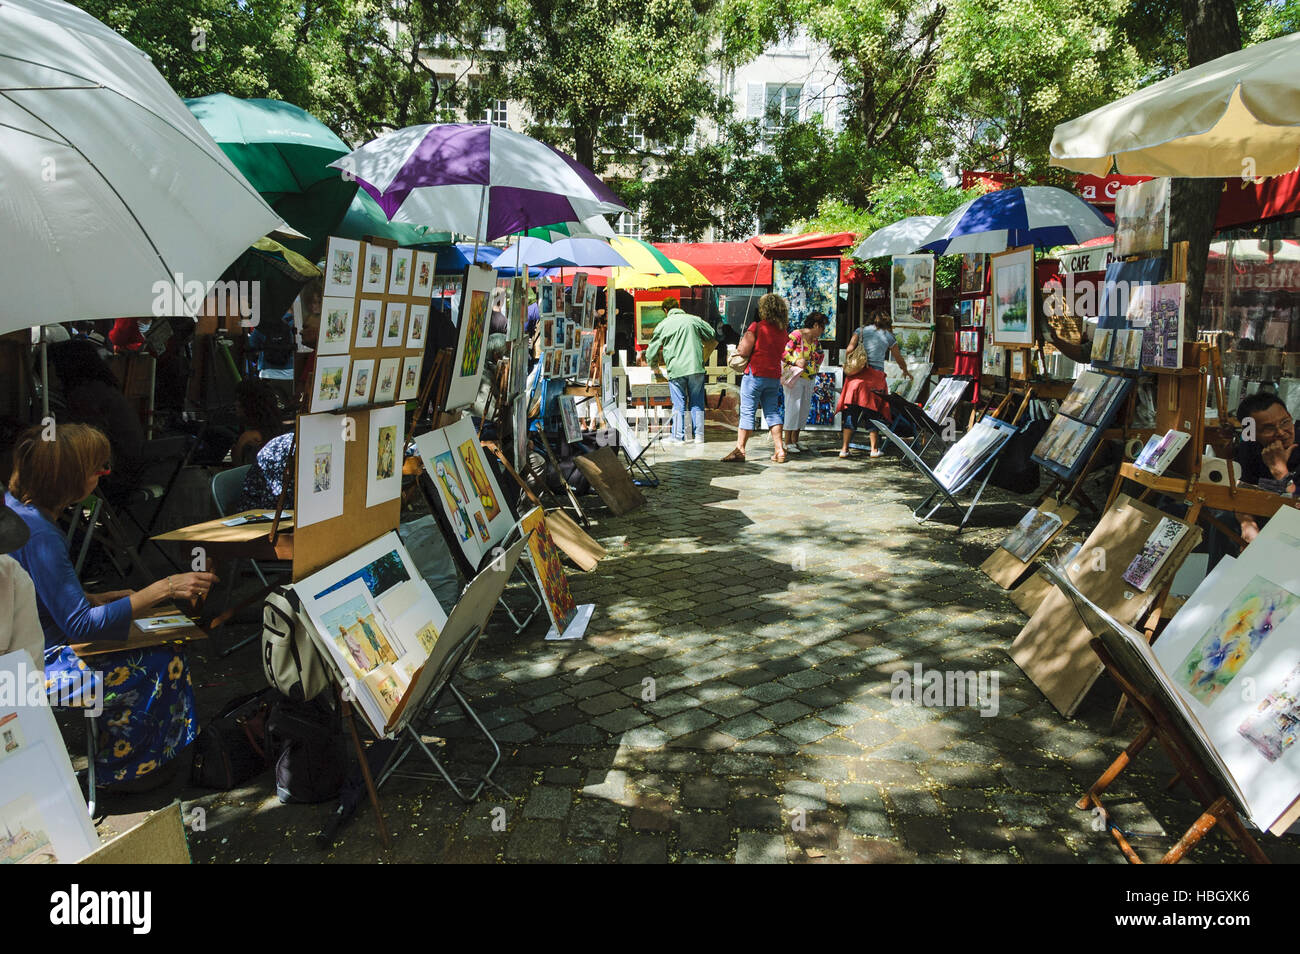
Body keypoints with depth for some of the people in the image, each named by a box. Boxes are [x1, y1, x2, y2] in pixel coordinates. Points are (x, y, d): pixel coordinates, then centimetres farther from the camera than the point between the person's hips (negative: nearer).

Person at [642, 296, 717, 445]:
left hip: (676, 370, -1)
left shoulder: (663, 325, 5)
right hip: (696, 368, 1)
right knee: (697, 403, 9)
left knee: (678, 404, 5)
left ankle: (678, 436, 6)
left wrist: (653, 365, 28)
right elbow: (714, 336, 15)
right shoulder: (694, 319, 9)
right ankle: (699, 435, 11)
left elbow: (651, 351, 9)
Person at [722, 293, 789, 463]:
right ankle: (779, 450, 7)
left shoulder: (757, 326, -10)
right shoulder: (782, 331, 8)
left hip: (755, 374, -6)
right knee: (772, 412, 11)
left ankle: (740, 449, 1)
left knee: (747, 412, -2)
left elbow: (743, 349, -10)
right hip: (774, 376, 6)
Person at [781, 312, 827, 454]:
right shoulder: (796, 335, -9)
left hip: (809, 379, 8)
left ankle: (795, 441, 17)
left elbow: (820, 356, 26)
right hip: (795, 377, -8)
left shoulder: (816, 340, 15)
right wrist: (796, 361, -24)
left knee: (804, 410, 9)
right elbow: (783, 353, -14)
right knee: (793, 408, -9)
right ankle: (788, 443, -6)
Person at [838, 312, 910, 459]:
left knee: (851, 411, 0)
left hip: (857, 373, 1)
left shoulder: (861, 330, 13)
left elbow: (849, 349, 0)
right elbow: (899, 359, 23)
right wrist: (906, 371, 39)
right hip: (876, 374, -1)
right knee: (874, 411, 7)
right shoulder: (888, 336, 13)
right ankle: (874, 449, 7)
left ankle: (844, 448, -3)